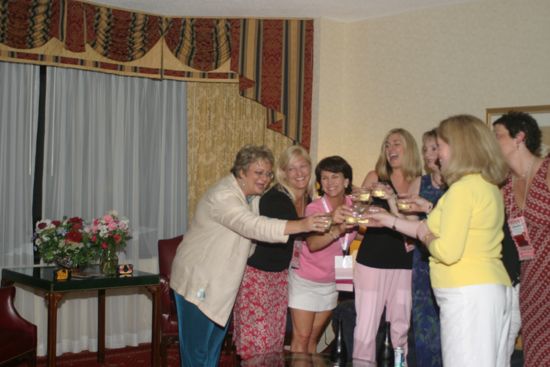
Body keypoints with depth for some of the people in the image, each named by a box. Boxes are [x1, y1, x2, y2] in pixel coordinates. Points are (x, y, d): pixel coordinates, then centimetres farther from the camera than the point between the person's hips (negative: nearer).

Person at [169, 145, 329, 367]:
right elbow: (254, 226, -36)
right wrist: (301, 225, -45)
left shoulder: (250, 196, 10)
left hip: (221, 286, 9)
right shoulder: (223, 196, -22)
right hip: (198, 284, -9)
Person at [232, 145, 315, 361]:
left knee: (276, 340, 8)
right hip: (257, 272, -7)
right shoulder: (273, 199, -20)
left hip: (281, 274, 7)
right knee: (257, 342, -9)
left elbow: (306, 236, 12)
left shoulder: (308, 200, 3)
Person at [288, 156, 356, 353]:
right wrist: (337, 230, -54)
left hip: (330, 283, 5)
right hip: (305, 280, -4)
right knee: (301, 338, -5)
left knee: (313, 339, 13)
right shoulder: (314, 208, -20)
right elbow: (312, 244, -37)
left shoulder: (352, 207, -7)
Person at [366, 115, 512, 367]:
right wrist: (390, 220, 27)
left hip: (468, 293, -9)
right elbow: (442, 232, 22)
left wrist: (425, 235, -1)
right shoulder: (488, 186, 14)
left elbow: (447, 251, -22)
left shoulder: (463, 188, -14)